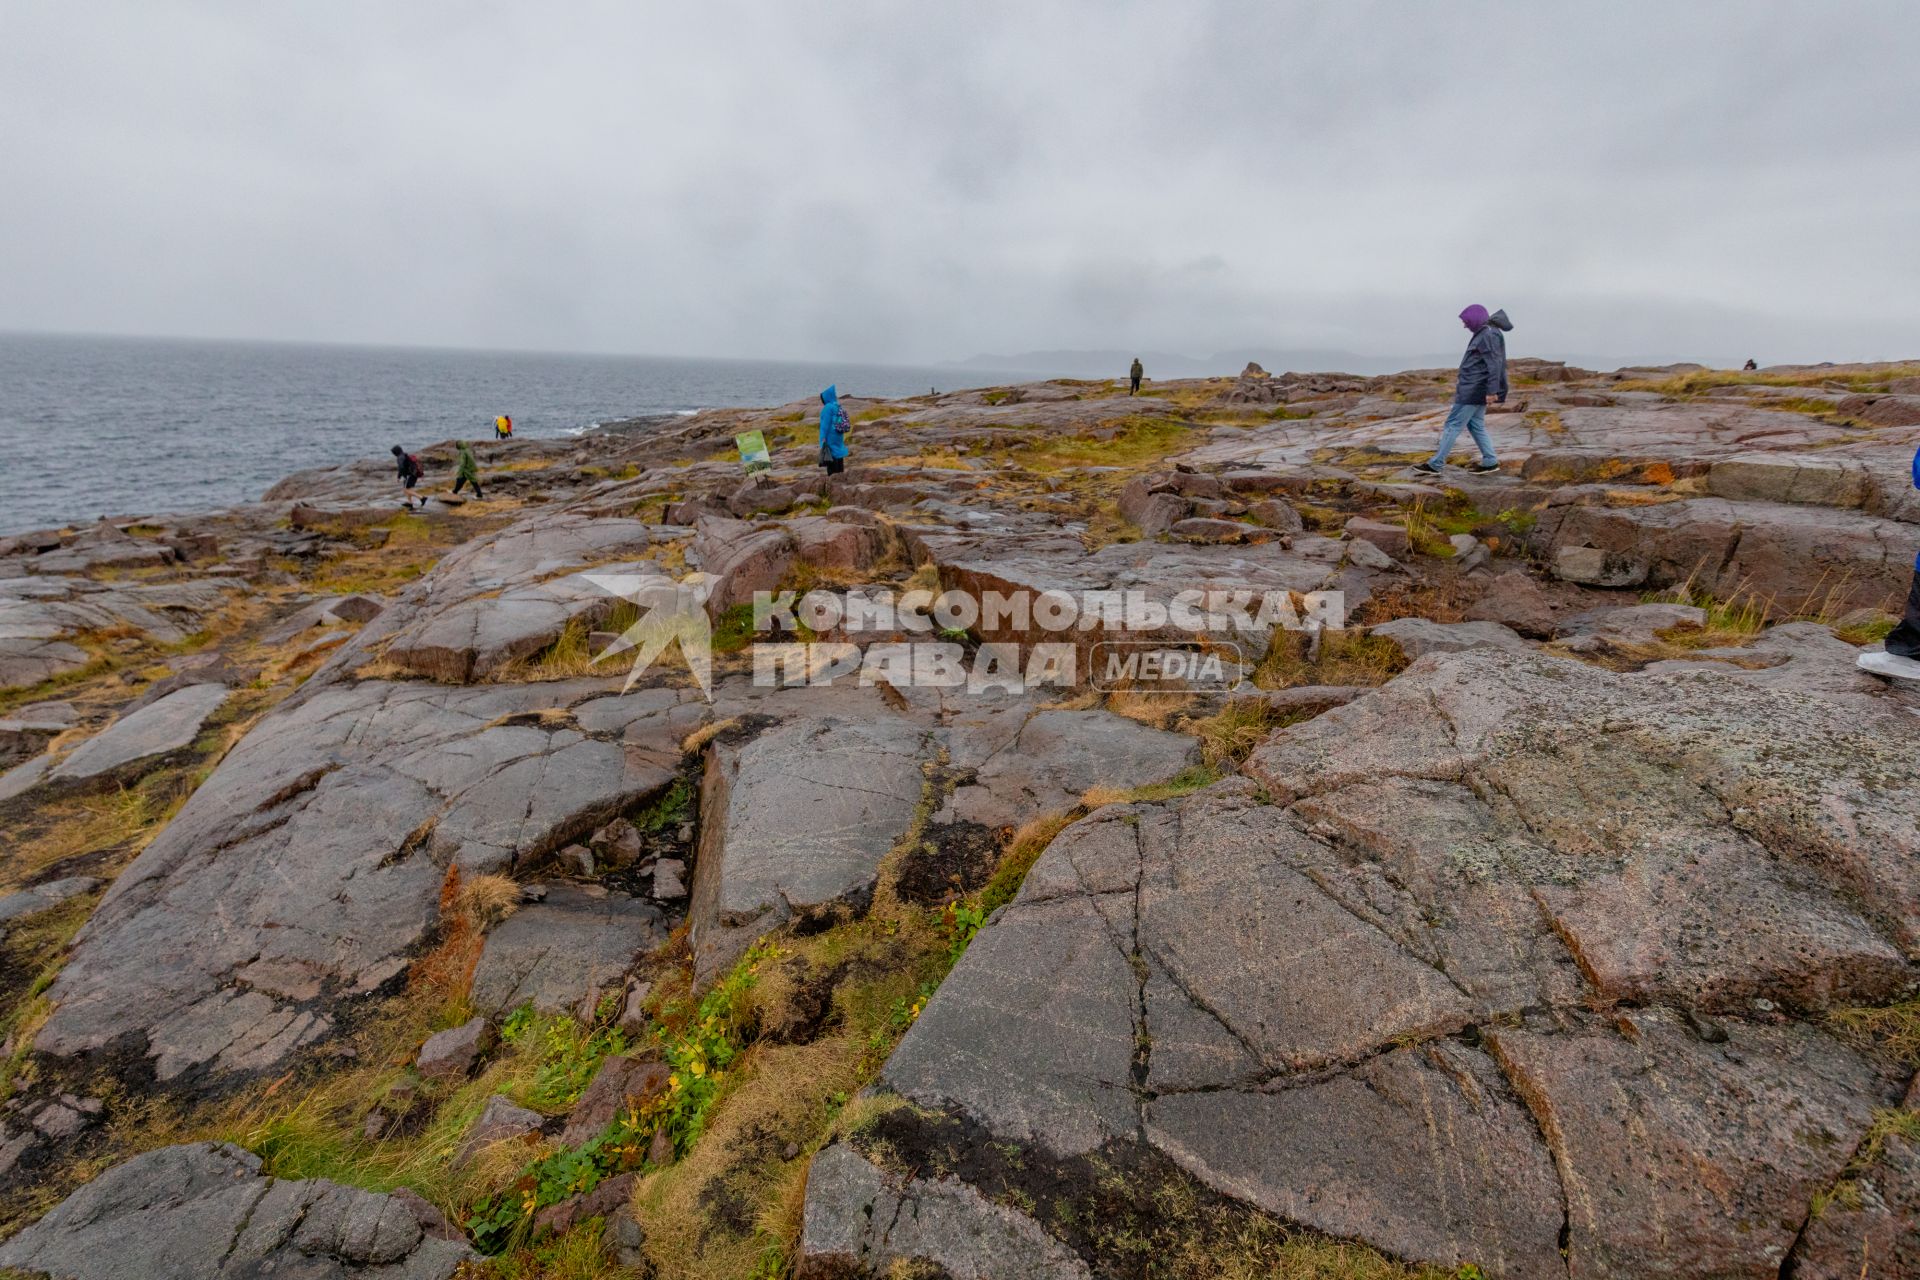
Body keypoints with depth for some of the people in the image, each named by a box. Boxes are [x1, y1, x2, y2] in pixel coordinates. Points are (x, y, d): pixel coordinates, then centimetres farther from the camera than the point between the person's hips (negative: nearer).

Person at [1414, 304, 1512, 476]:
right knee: (1475, 424, 13)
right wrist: (1462, 384, 26)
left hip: (1474, 389, -10)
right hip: (1474, 388, 10)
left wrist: (1492, 391, -26)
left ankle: (1435, 464, -6)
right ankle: (1490, 462, 15)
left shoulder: (1489, 334, -15)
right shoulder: (1484, 333, 17)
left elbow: (1494, 364, -21)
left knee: (1453, 424, -8)